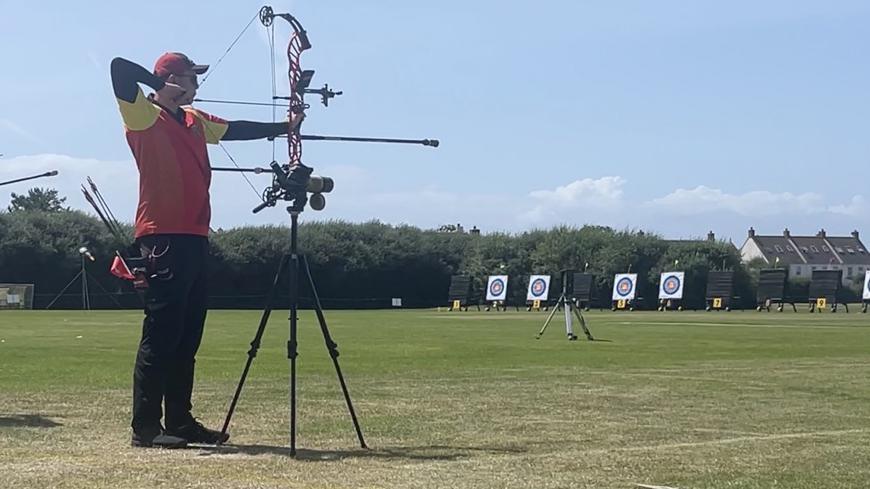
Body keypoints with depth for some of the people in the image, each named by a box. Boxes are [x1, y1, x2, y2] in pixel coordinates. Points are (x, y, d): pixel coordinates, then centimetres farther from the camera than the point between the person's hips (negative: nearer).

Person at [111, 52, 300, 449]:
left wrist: (283, 127, 20)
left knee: (187, 337, 10)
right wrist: (162, 85, -8)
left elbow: (237, 130, 26)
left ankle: (180, 421, 15)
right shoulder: (144, 116, -4)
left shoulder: (195, 121, 20)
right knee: (160, 334, -9)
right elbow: (120, 68, -16)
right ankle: (145, 427, -5)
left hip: (194, 238, 8)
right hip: (163, 238, -8)